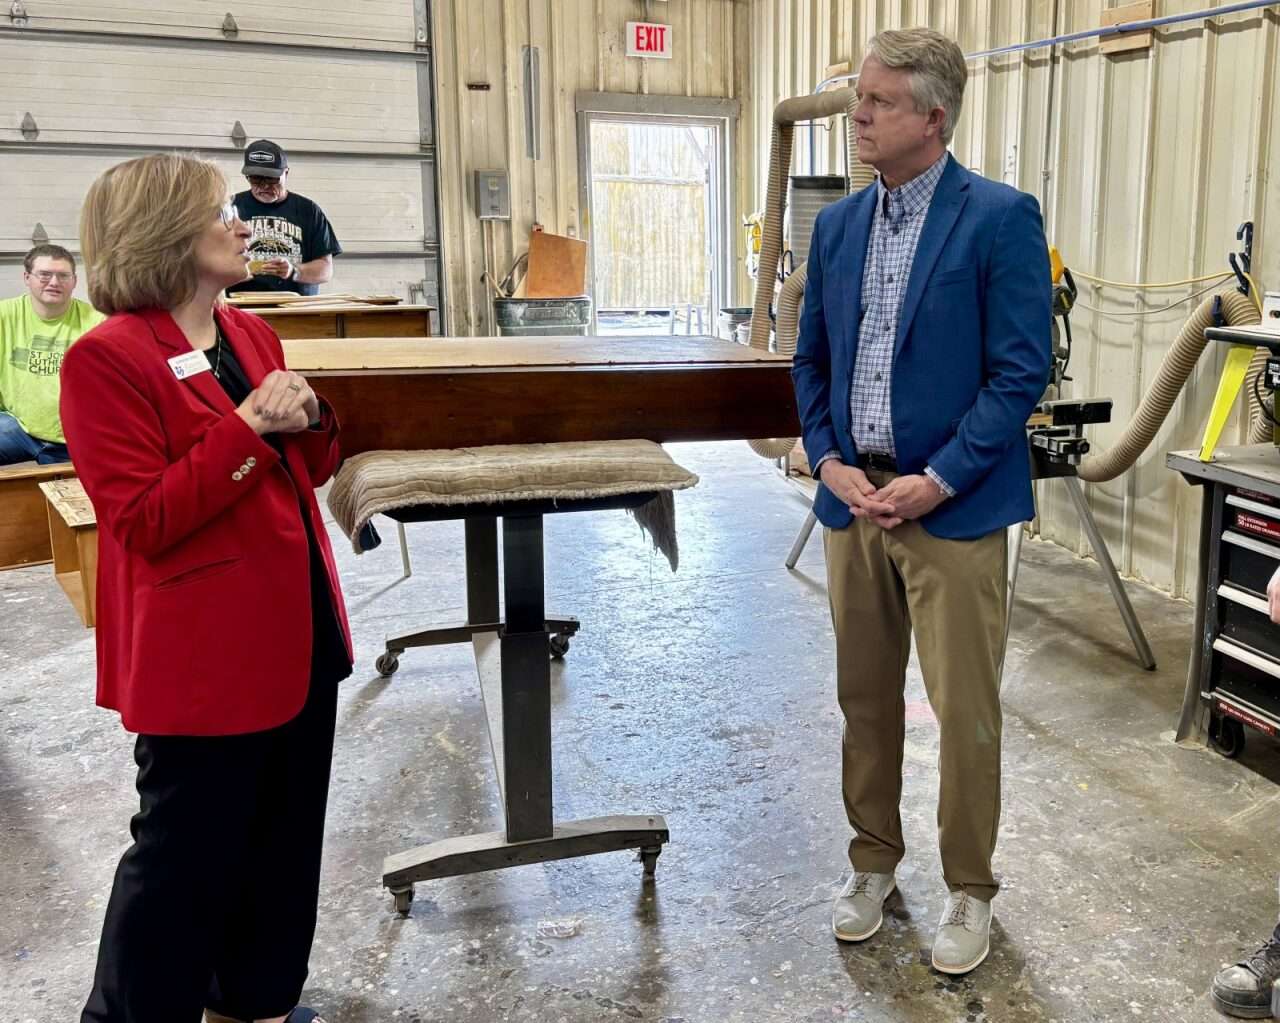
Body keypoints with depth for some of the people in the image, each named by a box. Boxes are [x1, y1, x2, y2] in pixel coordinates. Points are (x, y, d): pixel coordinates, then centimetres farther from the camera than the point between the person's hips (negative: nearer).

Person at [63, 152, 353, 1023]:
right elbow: (144, 522, -19)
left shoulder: (253, 334, 8)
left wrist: (308, 421, -4)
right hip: (201, 653, -8)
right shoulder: (105, 360, -15)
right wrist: (246, 427, -24)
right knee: (187, 855, 6)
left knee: (285, 838, 19)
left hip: (297, 629, 8)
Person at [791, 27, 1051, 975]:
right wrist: (829, 461, -2)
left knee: (965, 711, 4)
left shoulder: (1002, 217, -8)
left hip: (953, 508, -5)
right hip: (853, 500, 5)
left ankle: (969, 889, 24)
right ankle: (874, 862, 33)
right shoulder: (838, 224, 9)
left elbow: (1021, 372, -11)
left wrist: (935, 480, -16)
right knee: (865, 699, 14)